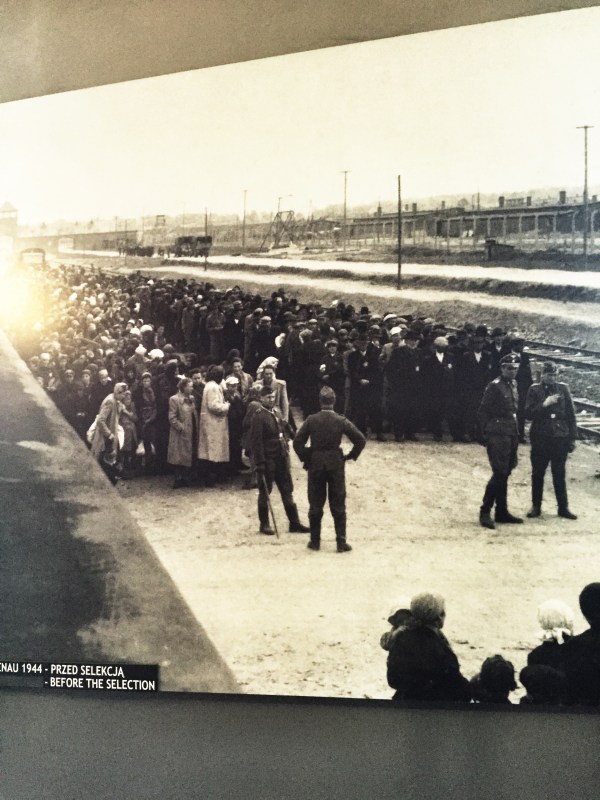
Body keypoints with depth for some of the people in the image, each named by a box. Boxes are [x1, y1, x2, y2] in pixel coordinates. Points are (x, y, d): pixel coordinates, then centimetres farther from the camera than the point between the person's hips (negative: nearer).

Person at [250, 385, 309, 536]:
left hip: (281, 459, 7)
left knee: (287, 491, 9)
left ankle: (294, 523, 14)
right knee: (265, 492, 4)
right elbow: (256, 441, -17)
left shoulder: (276, 414, 12)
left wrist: (286, 452, 13)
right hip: (267, 460, -7)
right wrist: (259, 463, -20)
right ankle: (264, 524, 15)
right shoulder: (258, 416, -13)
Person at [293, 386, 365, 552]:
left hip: (315, 465, 1)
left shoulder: (311, 420, -6)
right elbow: (361, 440, -8)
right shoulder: (341, 420, -7)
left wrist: (305, 458, 5)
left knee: (315, 505, 10)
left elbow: (297, 442, -8)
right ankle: (341, 543, 5)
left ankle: (315, 541, 14)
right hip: (336, 465, 0)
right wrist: (351, 456, 5)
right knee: (338, 506, 6)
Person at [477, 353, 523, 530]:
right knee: (499, 473, -11)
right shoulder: (494, 386, -10)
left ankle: (502, 512, 19)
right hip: (498, 435, -8)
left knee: (504, 474, 12)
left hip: (511, 435, 8)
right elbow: (483, 411, -10)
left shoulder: (514, 385, 13)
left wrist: (516, 432, 14)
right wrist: (488, 431, -10)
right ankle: (485, 512, -5)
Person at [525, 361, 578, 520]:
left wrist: (572, 438, 3)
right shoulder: (534, 390, 2)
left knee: (559, 474, 6)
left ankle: (563, 508, 14)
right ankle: (536, 507, 16)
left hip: (560, 438, 1)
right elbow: (528, 413, -4)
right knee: (537, 474, 6)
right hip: (540, 438, -1)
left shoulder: (563, 388, 5)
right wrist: (544, 404, -18)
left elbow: (571, 414, 6)